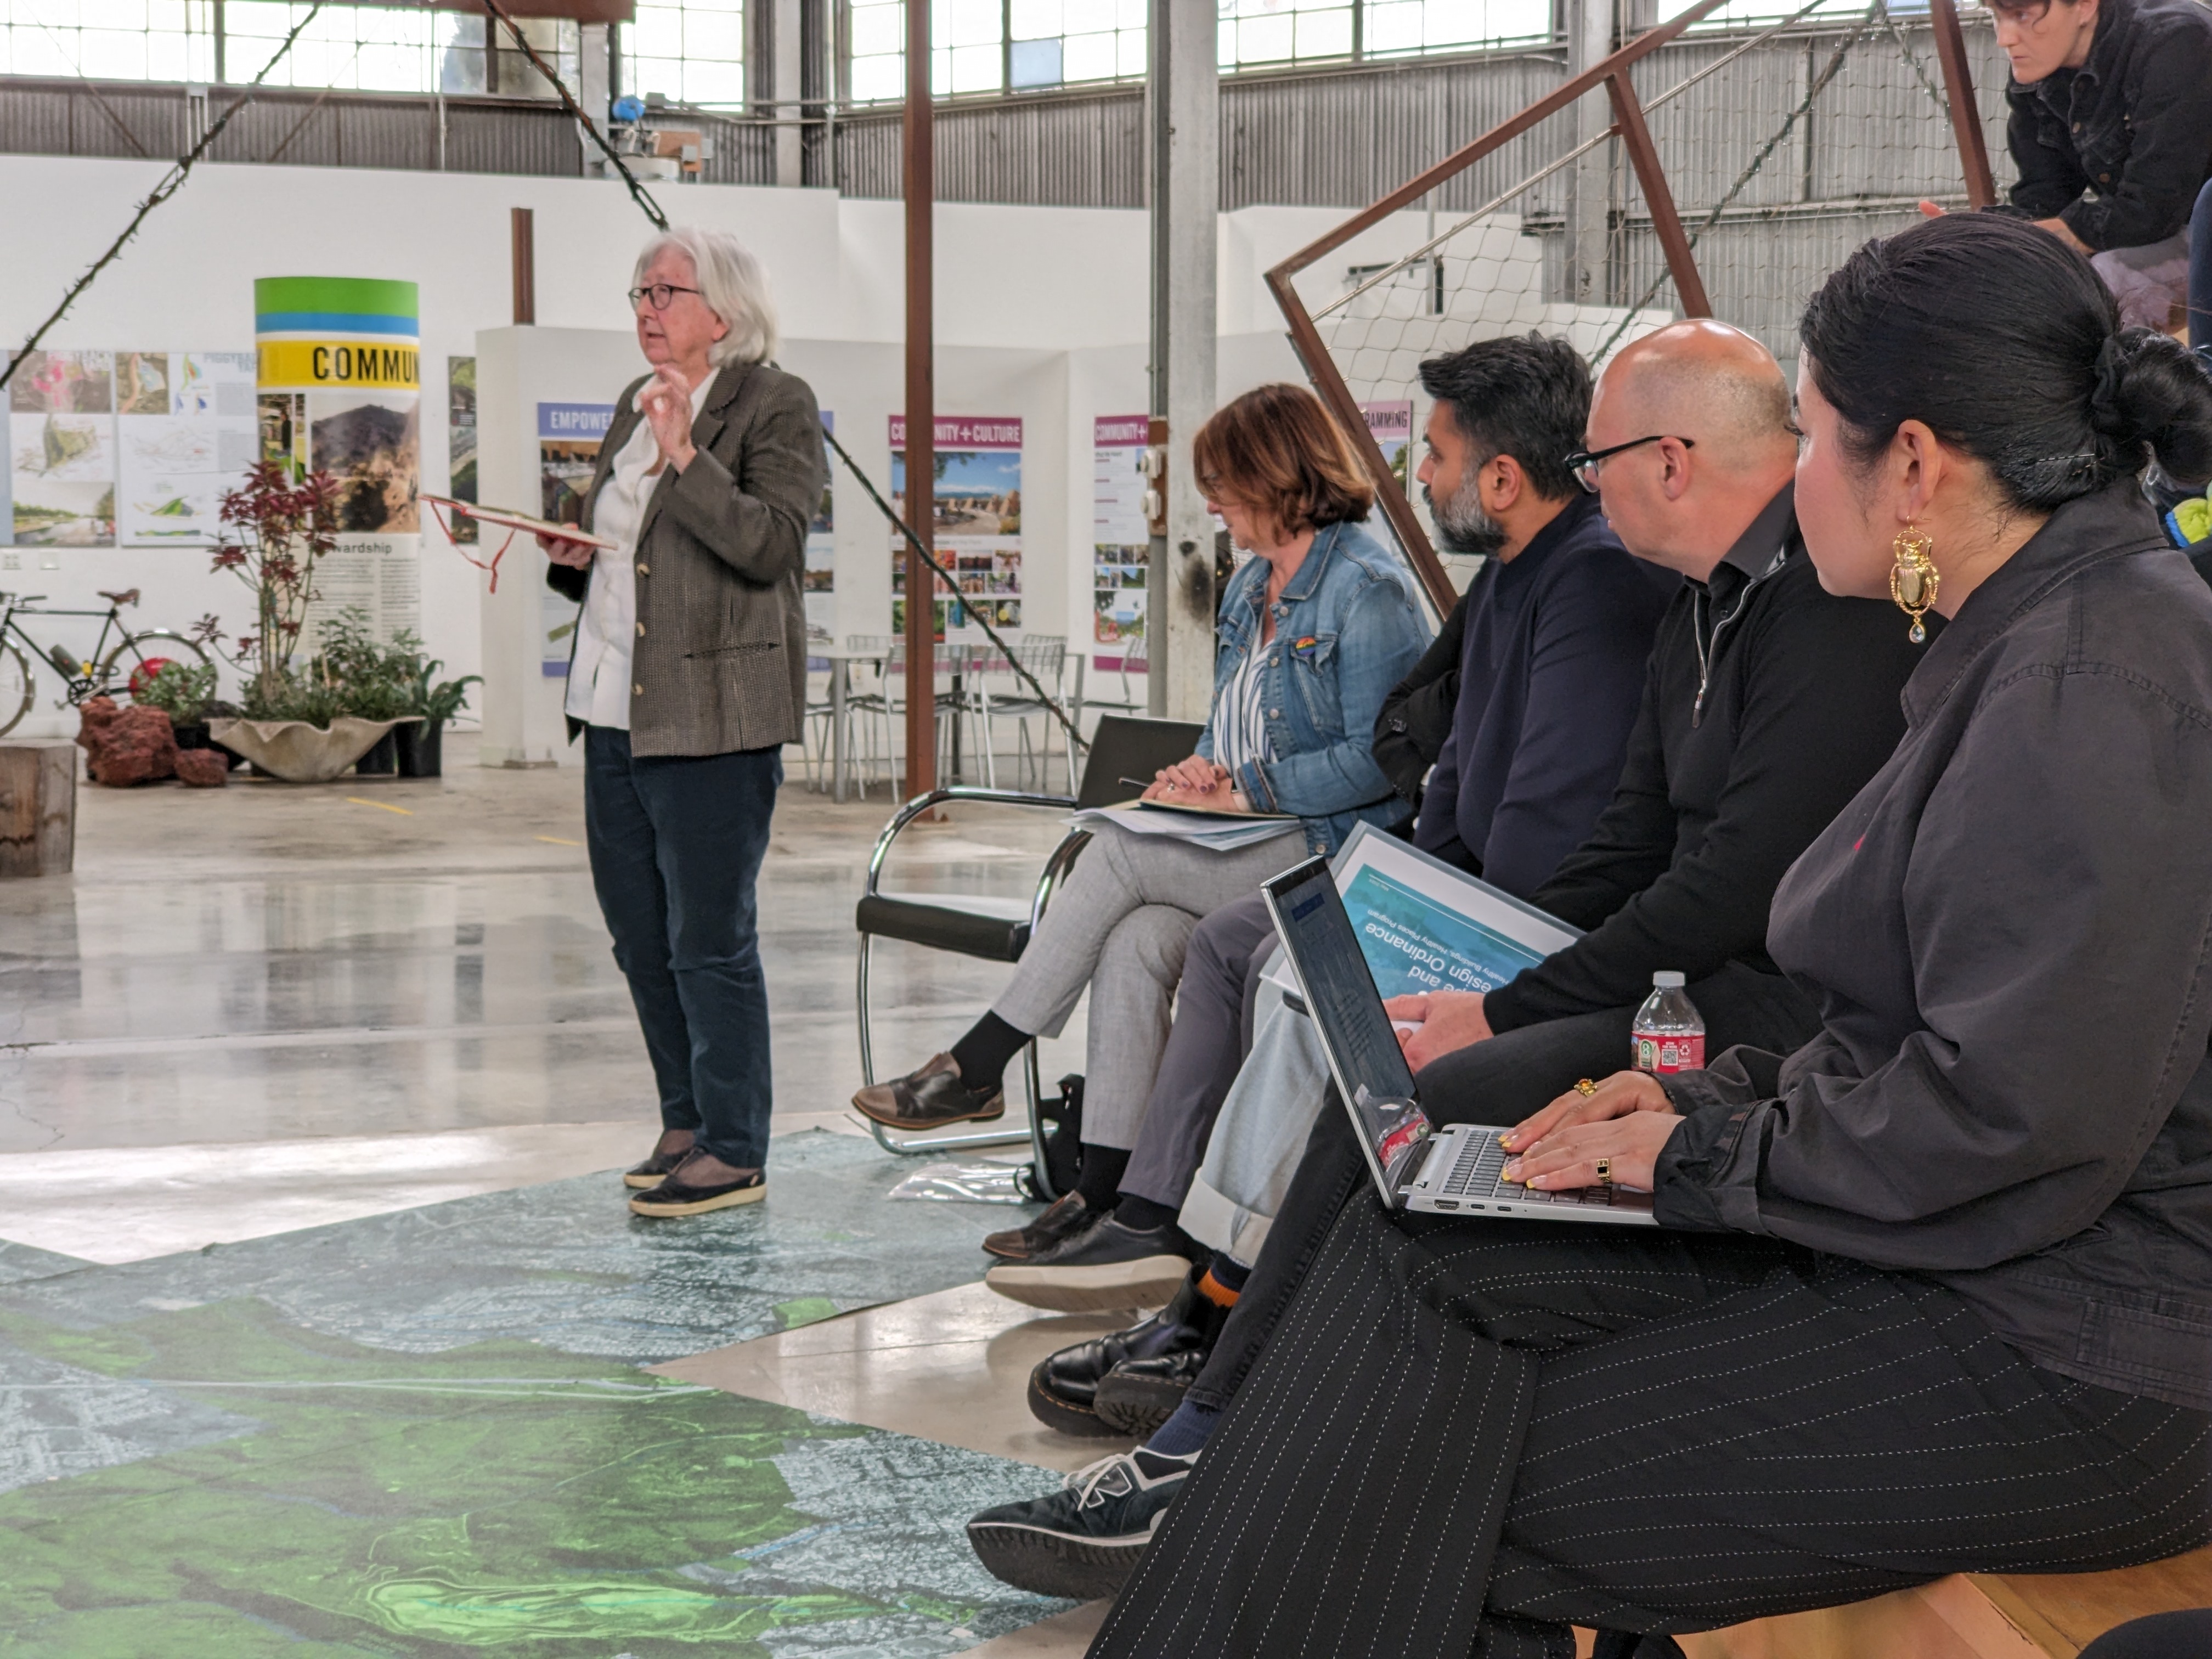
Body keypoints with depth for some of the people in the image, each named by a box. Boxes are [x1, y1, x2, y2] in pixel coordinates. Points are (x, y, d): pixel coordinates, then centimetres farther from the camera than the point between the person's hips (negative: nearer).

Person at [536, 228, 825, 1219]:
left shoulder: (776, 404, -6)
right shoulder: (636, 404, 18)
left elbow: (771, 546, -19)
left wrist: (685, 459, -24)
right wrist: (574, 557, 7)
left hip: (711, 718, -8)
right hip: (616, 709, 8)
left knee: (708, 941, -5)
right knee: (640, 938, 13)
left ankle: (734, 1152, 4)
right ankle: (686, 1124, 26)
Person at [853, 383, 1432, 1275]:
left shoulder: (1369, 588, -9)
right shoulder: (1249, 588, 20)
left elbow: (1378, 758, -16)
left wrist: (1244, 791, -15)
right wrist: (1199, 775, 3)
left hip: (1329, 850, -8)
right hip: (1246, 847, 8)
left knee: (1121, 852, -23)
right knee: (1135, 941, -22)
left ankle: (976, 1066, -14)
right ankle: (1105, 1193, -23)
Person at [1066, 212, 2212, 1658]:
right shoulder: (2037, 643, 14)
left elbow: (2008, 1130, -25)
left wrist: (1707, 1153, -12)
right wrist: (1715, 1097, 8)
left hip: (2073, 1365, -10)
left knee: (1453, 1507, -9)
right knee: (1416, 1258, 2)